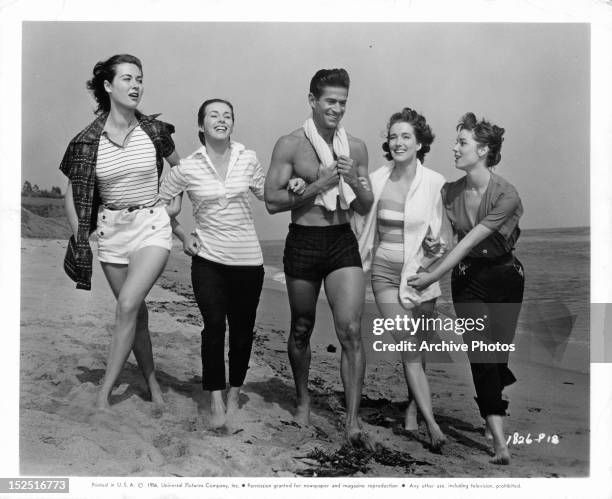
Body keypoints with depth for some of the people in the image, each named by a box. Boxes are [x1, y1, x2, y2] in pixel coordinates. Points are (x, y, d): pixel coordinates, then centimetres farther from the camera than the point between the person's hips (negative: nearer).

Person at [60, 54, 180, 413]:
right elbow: (74, 192, 5)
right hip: (111, 231, 2)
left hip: (151, 225, -2)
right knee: (137, 312, 9)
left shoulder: (154, 130, -5)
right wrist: (79, 237, 0)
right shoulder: (89, 140, -4)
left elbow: (179, 165, 15)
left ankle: (104, 392, -8)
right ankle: (153, 384, 24)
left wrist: (177, 202, 7)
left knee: (128, 304, -17)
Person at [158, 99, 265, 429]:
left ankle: (234, 394, 26)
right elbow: (158, 202, 8)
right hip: (208, 260, -1)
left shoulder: (247, 159, -1)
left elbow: (268, 194, 12)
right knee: (214, 327, -10)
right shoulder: (188, 168, -4)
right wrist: (183, 235, 4)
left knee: (242, 330, 8)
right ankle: (216, 401, 2)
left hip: (247, 260, 2)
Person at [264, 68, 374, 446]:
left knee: (351, 330, -10)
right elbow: (272, 202, -7)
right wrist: (318, 184, -15)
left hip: (343, 243, 2)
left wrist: (354, 182, -11)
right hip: (303, 242, -1)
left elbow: (365, 209, 10)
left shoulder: (356, 147, 7)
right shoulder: (290, 145, -3)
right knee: (302, 329, 14)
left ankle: (353, 419, -4)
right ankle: (304, 399, 36)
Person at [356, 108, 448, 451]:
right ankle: (432, 423, -5)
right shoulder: (377, 180, 1)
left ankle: (413, 407, 33)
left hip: (421, 273, -1)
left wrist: (436, 247, -16)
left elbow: (444, 234, 3)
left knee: (416, 347, 10)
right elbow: (367, 227, 12)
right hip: (386, 273, 1)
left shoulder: (434, 183, -5)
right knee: (408, 346, -7)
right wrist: (360, 265, 10)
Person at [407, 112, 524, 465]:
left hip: (505, 275, -2)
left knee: (498, 352, 5)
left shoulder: (506, 195, -19)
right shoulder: (451, 192, -5)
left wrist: (433, 276, -23)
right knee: (481, 353, -9)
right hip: (468, 278, 2)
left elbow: (470, 241, -23)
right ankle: (500, 440, -9)